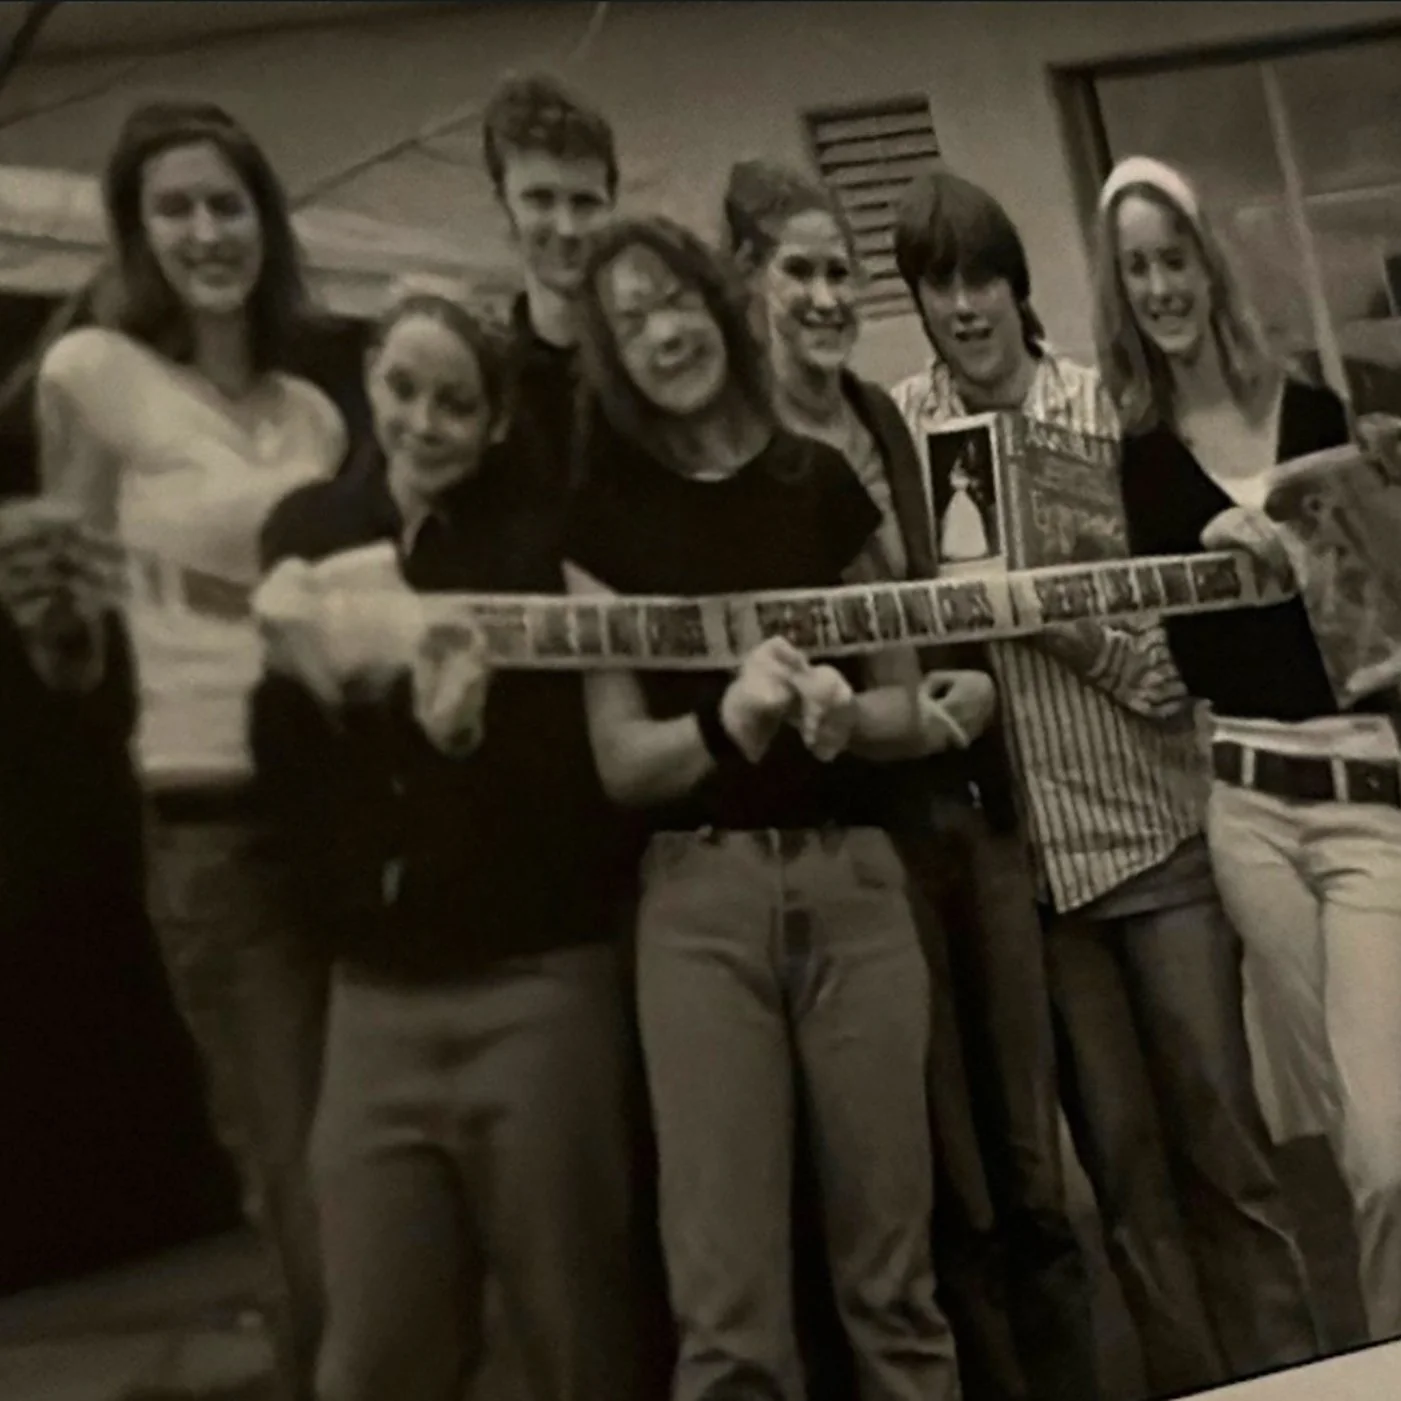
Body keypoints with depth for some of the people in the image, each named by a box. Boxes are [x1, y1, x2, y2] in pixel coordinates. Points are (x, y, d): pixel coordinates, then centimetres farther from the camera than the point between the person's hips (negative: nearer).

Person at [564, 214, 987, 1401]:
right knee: (727, 1297, -3)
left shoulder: (824, 480, 8)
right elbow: (620, 760, -1)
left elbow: (901, 698, 12)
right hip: (698, 898, -1)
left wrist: (841, 715, -11)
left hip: (855, 878, 2)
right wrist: (729, 722, -21)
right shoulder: (605, 514, 4)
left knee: (892, 1266, 6)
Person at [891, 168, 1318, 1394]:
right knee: (1121, 1154, 10)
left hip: (1156, 820, 0)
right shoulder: (895, 430, 1)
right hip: (1022, 846, 0)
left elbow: (1170, 630, 2)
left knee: (1223, 1131, 7)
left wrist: (1064, 623, -16)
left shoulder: (1103, 403, 2)